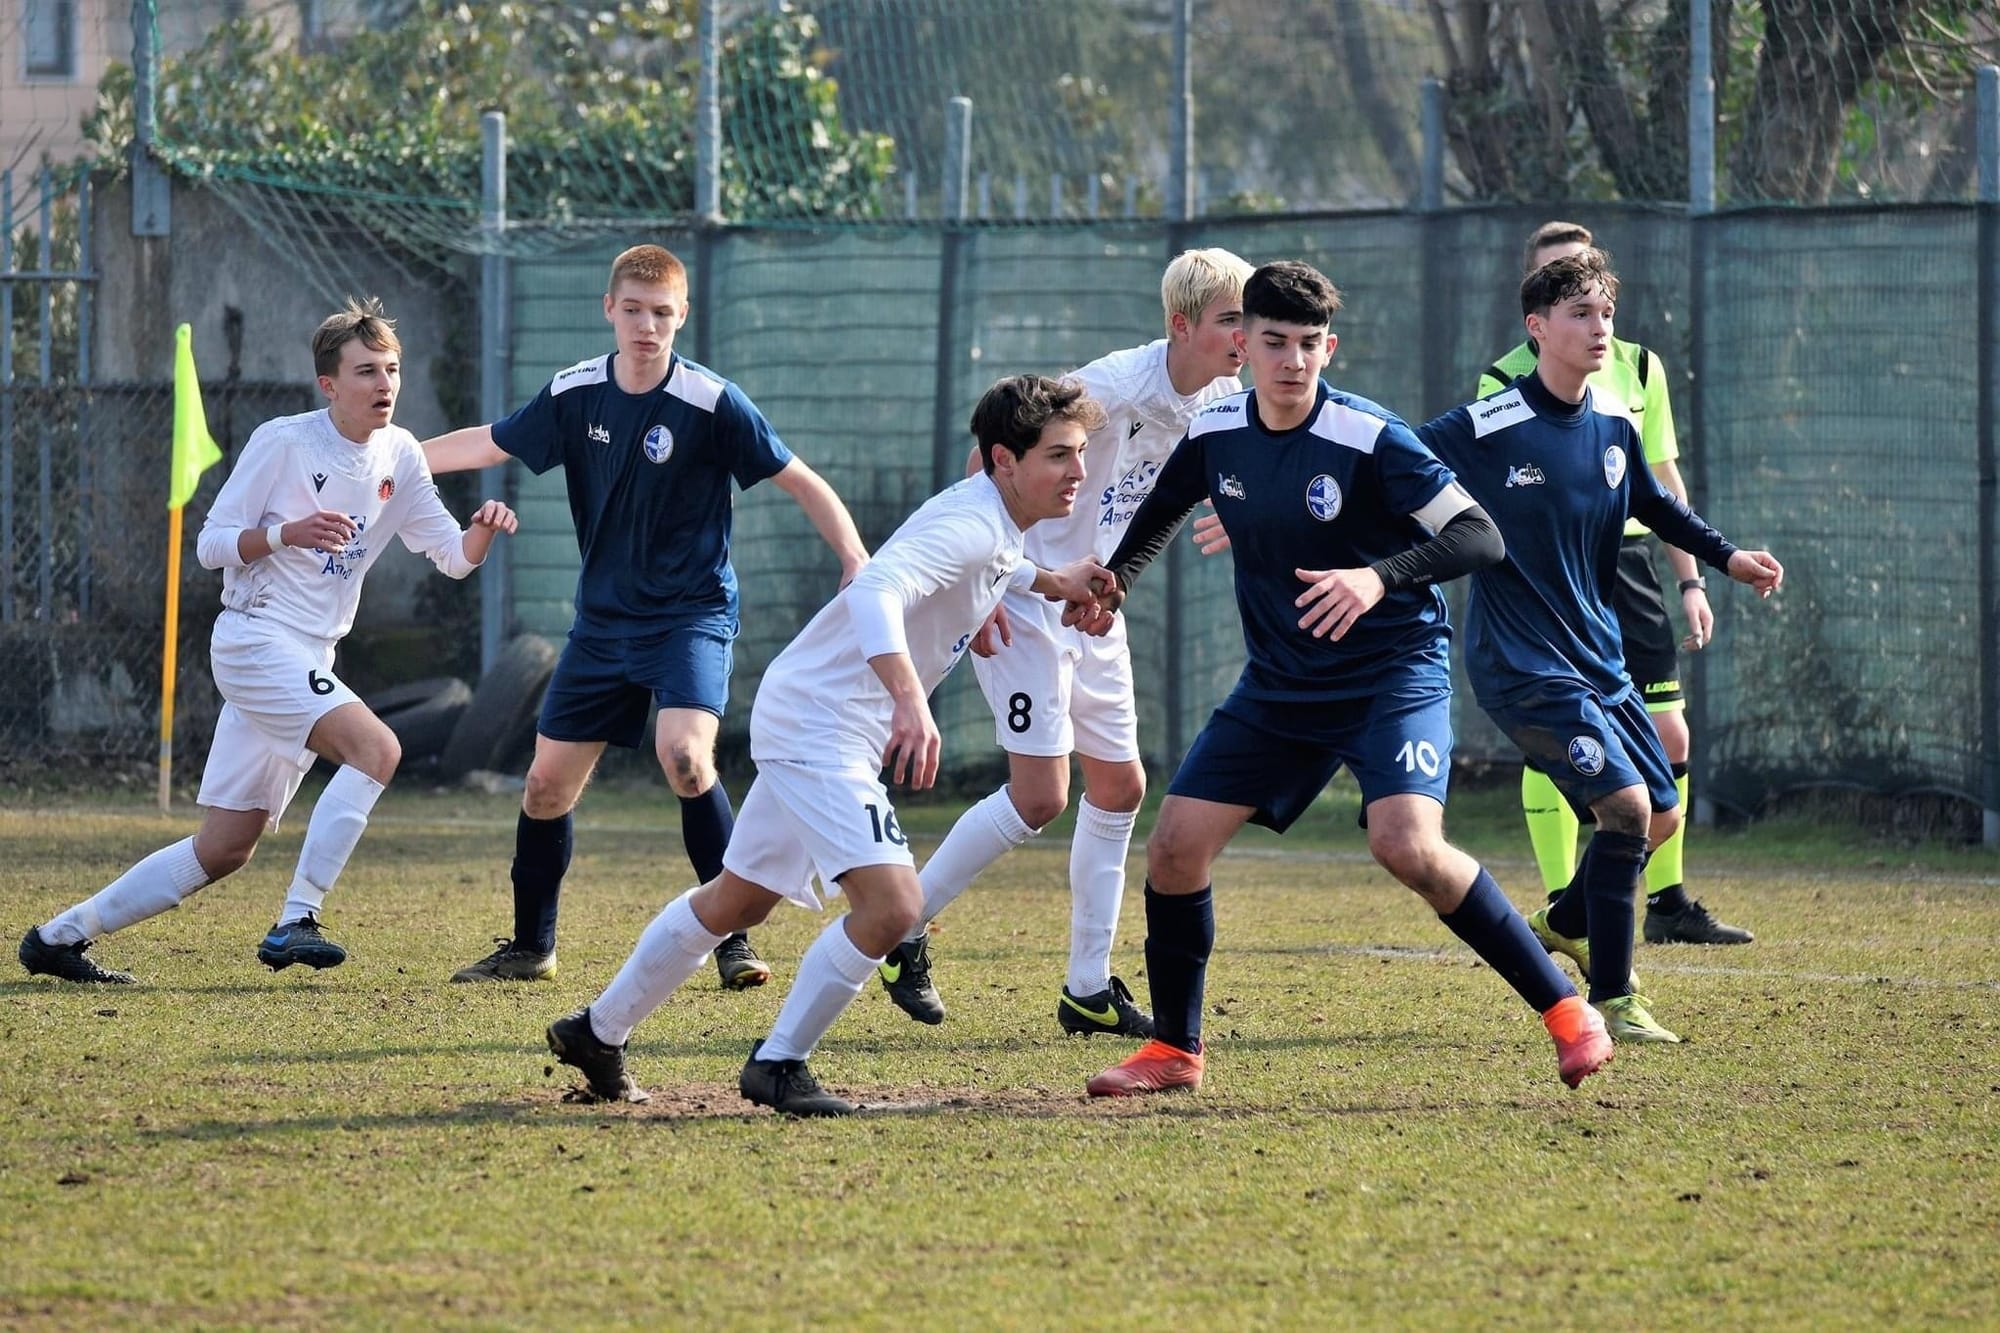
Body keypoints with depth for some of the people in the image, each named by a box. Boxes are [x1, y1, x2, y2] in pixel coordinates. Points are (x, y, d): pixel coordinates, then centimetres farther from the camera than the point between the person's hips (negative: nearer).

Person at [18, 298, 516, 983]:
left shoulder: (399, 455, 8)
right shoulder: (282, 441, -10)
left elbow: (453, 556, 9)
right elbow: (211, 546, -8)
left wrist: (483, 528, -13)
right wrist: (290, 532, -24)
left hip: (308, 659, 7)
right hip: (256, 638, -7)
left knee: (224, 850, 7)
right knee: (376, 747, -26)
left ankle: (59, 935, 15)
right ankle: (295, 923, -24)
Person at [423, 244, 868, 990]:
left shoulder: (712, 404, -15)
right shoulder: (575, 395, 0)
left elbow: (799, 482, -10)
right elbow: (491, 444, 15)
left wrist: (856, 559, -23)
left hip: (692, 614, -5)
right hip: (603, 620, 5)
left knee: (684, 757, -28)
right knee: (548, 783, 6)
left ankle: (733, 942, -19)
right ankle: (530, 949, 25)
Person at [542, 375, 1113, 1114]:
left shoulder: (994, 524, 9)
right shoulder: (969, 524, -22)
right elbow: (876, 590, -39)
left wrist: (1049, 581, 22)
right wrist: (910, 701, -50)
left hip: (805, 720, 10)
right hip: (818, 725, -10)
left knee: (739, 900, 22)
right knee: (892, 903, -21)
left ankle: (597, 1032, 35)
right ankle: (777, 1064, -8)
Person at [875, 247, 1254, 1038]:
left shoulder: (1222, 398, -1)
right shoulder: (1115, 386, -24)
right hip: (1025, 600, -9)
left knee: (1119, 787, 8)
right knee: (1039, 796, -13)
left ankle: (1088, 988, 16)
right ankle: (904, 927, 3)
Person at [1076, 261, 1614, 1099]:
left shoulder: (1370, 440, -19)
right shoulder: (1216, 435, -1)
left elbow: (1479, 538, -22)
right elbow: (1162, 510, 22)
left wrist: (1380, 577, -37)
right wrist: (1114, 580, 6)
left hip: (1394, 674, -6)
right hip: (1280, 685, 6)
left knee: (1406, 846, -27)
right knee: (1176, 843, -2)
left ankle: (1566, 1011, -15)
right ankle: (1174, 1050, 17)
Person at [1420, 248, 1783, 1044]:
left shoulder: (1613, 425, 3)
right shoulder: (1486, 431, -17)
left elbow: (1651, 502, 22)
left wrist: (1725, 557, 19)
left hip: (1598, 656, 8)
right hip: (1523, 668, -8)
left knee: (1663, 815, 12)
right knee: (1626, 805, -19)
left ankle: (1566, 924, 39)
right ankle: (1611, 1001, -8)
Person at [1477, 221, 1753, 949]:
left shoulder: (1638, 367, 10)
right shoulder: (1507, 379, -2)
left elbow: (1664, 479, 16)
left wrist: (1691, 582, 12)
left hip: (1626, 561, 4)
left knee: (1668, 736, 1)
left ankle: (1668, 902, 12)